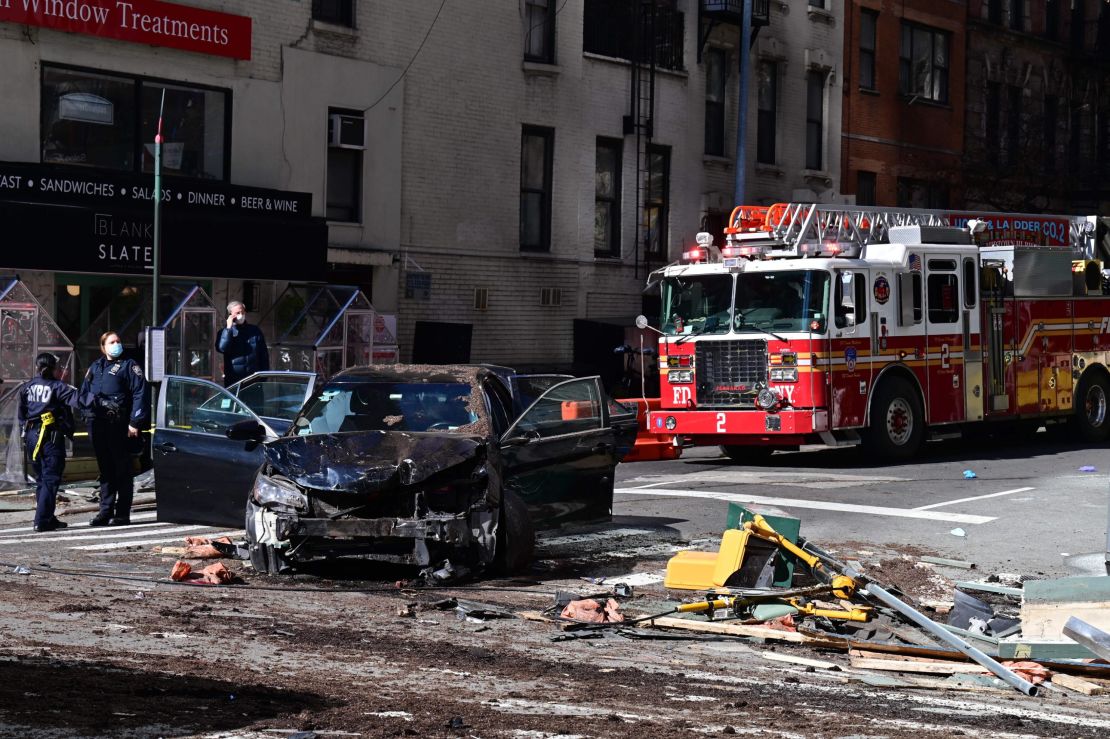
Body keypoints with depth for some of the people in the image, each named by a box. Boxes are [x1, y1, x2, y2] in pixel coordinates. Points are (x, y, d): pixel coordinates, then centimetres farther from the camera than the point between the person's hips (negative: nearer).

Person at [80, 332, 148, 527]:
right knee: (105, 469, 11)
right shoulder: (95, 367, 19)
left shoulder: (129, 366, 2)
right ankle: (105, 512, 15)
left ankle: (122, 514, -1)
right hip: (97, 424, 6)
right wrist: (89, 409, 8)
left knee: (122, 470, -3)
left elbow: (140, 394, -8)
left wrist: (135, 422, -15)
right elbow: (84, 393, 26)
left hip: (119, 425, -6)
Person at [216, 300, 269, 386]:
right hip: (233, 381, -2)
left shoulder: (255, 331, 10)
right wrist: (229, 328, -14)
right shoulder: (225, 332, 5)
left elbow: (264, 355, 11)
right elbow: (222, 348, -17)